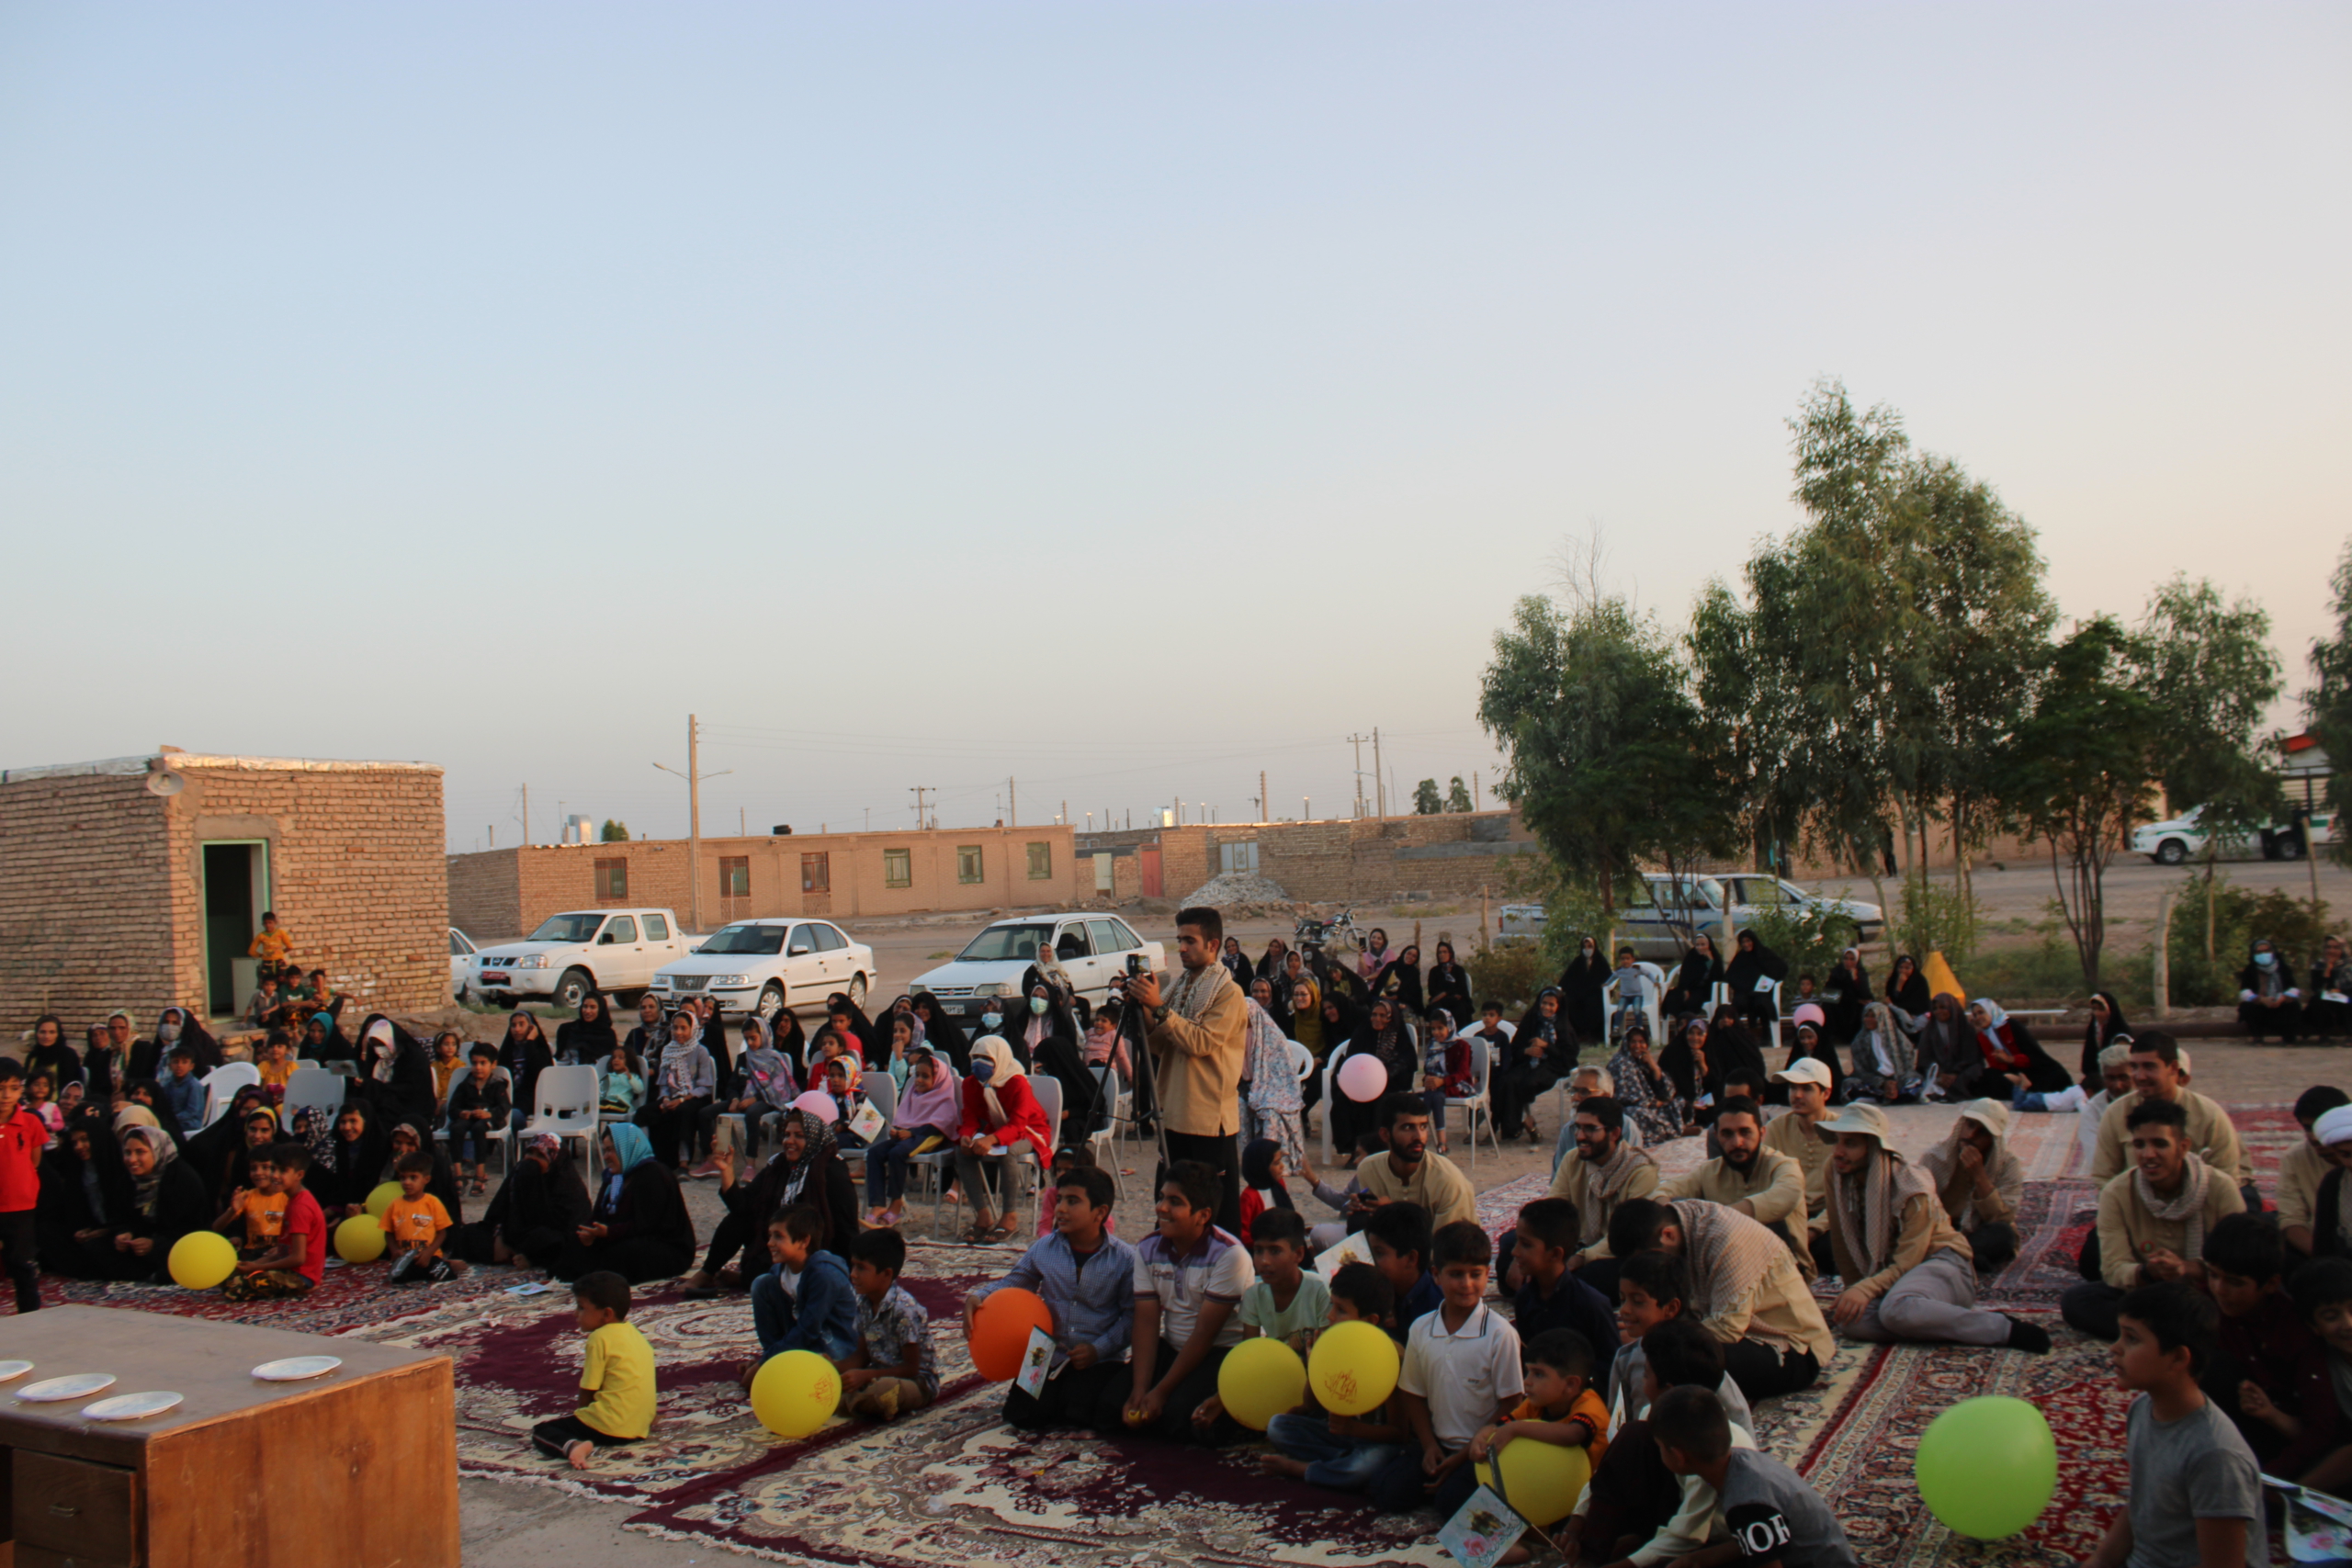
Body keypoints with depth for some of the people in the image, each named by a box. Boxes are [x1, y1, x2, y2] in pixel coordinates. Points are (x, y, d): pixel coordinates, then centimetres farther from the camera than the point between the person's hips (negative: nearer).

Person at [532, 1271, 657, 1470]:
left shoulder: (599, 1338, -11)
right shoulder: (633, 1332, 13)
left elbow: (587, 1393, -10)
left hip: (610, 1427, -9)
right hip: (641, 1428, 9)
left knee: (541, 1431, -2)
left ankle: (573, 1446, -27)